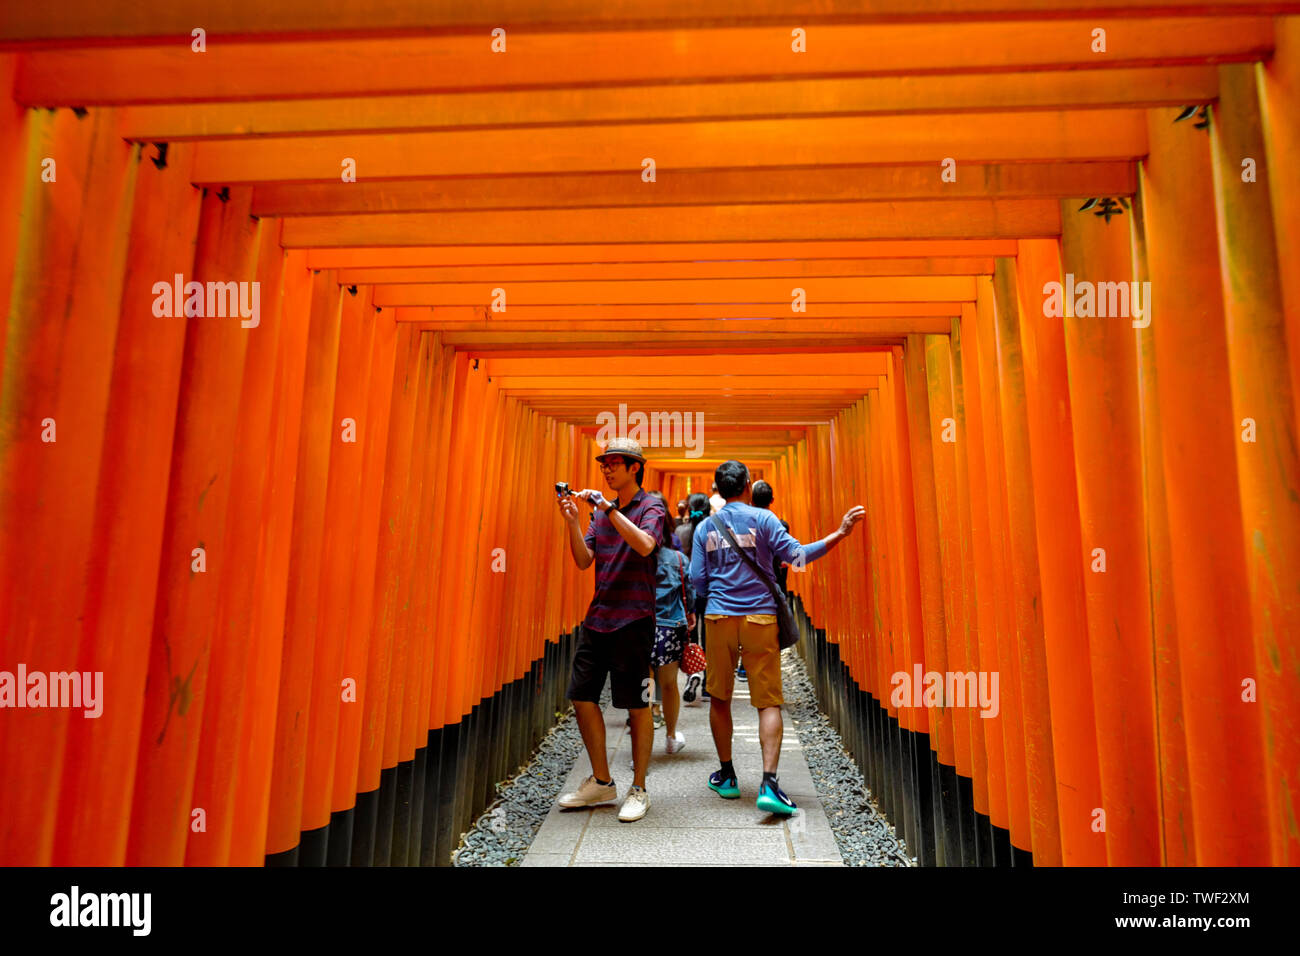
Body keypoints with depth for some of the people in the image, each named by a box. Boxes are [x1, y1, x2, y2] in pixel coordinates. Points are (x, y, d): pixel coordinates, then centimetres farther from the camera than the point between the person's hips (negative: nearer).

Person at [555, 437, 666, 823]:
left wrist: (608, 508, -23)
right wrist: (572, 521, -5)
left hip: (633, 620, -6)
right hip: (597, 616, 6)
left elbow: (645, 545, -23)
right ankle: (601, 783, 24)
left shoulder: (651, 508, -3)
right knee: (582, 696, 7)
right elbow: (584, 560, 8)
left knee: (637, 705, 1)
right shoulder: (601, 510, 14)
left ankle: (638, 790, 17)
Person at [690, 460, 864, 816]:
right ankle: (769, 783, -7)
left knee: (720, 699, 15)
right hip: (759, 617, -2)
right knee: (769, 702, 3)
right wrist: (839, 533, -9)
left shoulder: (705, 527, 5)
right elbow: (796, 556, -11)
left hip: (719, 617, 2)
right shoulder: (762, 518, -3)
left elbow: (697, 580, 6)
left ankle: (726, 775, 24)